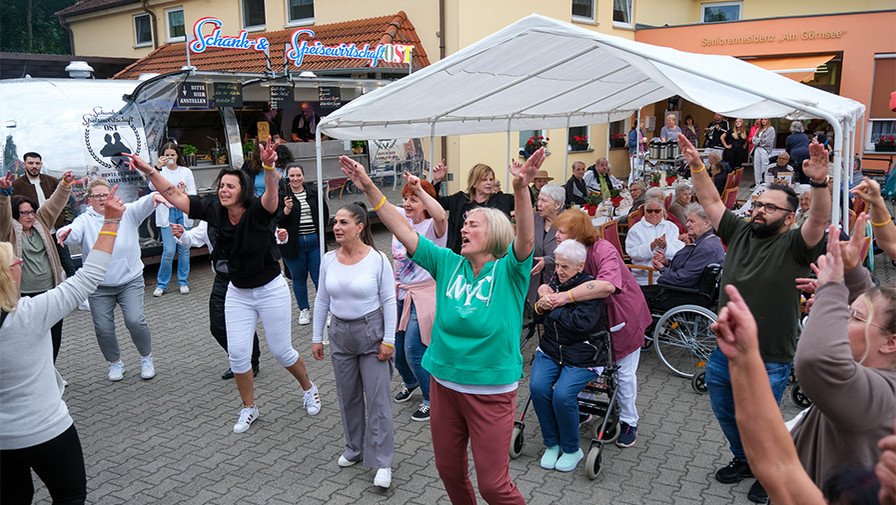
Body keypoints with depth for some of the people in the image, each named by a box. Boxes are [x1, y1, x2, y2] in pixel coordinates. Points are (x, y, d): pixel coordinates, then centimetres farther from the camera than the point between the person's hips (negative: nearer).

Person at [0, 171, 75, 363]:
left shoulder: (40, 224, 10)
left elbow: (54, 204, 5)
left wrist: (65, 185, -9)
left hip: (51, 290, 5)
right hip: (25, 295, -5)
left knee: (54, 337, 12)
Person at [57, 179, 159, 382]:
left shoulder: (127, 212, -2)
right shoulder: (85, 220, -1)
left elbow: (143, 204, -20)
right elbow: (75, 232, -21)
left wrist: (155, 196, -44)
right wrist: (65, 232, -46)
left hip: (130, 280, -1)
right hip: (100, 287, 1)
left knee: (135, 320, -13)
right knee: (103, 328, 2)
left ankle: (146, 357, 13)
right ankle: (115, 363, 28)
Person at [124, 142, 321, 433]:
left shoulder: (257, 212, -22)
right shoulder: (213, 211, -8)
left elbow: (271, 193, -43)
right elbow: (174, 196, -7)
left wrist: (268, 166, -63)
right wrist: (148, 170, -19)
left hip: (270, 290, -5)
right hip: (237, 293, 5)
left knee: (281, 350, 7)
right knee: (237, 353, 3)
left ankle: (309, 389, 35)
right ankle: (249, 408, 25)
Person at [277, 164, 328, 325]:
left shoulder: (313, 192, 4)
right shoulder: (281, 194, -5)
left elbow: (324, 212, 19)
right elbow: (278, 221, -11)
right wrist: (287, 209, -27)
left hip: (314, 241, 1)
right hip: (293, 244, -1)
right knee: (299, 279, 10)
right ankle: (304, 310, 25)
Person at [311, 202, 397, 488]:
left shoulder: (377, 259, -13)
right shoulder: (329, 260, -1)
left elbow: (389, 301, -10)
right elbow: (322, 300, 7)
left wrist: (388, 340, -11)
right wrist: (317, 338, 8)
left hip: (371, 331, -4)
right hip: (341, 334, 5)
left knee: (377, 398, -2)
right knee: (348, 396, 15)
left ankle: (382, 462, 7)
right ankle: (355, 448, 34)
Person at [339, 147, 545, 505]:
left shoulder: (508, 271, -10)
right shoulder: (448, 264, 1)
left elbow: (526, 239, -30)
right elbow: (403, 231, -2)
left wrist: (521, 189, -47)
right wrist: (369, 188, -10)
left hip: (491, 391, -5)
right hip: (444, 383, 5)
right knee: (449, 470, 21)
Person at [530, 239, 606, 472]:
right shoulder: (556, 280, 9)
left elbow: (581, 323, -26)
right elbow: (539, 318, 16)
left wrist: (554, 308, -14)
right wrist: (540, 307, -8)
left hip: (582, 355, -6)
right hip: (550, 349, 6)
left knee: (562, 395, -25)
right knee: (538, 387, -20)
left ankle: (572, 450, 0)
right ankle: (551, 444, 1)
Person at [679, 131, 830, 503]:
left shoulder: (793, 246, -11)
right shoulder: (740, 232, 2)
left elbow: (819, 219, -29)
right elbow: (711, 201, 2)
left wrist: (819, 182, -46)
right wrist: (696, 165, -10)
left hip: (768, 363, -5)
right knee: (726, 415, 23)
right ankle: (743, 459, 48)